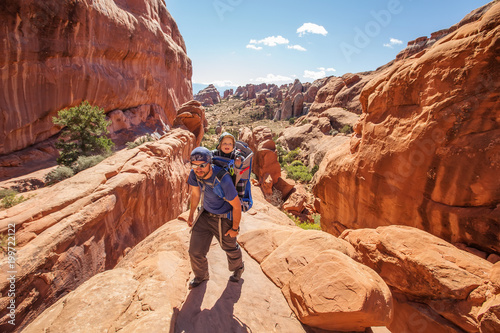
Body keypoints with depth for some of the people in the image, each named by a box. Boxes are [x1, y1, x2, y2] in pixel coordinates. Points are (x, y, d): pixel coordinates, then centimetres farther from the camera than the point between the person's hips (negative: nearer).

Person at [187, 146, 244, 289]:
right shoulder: (194, 174, -17)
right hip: (205, 214, 5)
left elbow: (236, 205, -23)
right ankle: (201, 275, 42)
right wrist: (191, 214, 16)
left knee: (230, 247, 21)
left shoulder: (223, 180, -37)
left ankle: (238, 268, 56)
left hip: (223, 219, -5)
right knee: (196, 250, 9)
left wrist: (235, 228, -12)